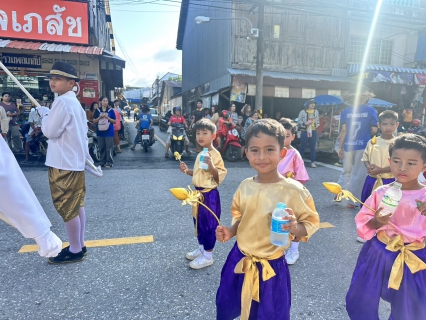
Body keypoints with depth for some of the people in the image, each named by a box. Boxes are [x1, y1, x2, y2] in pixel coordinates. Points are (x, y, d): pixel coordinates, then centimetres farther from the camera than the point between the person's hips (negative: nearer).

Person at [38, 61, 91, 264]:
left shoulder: (63, 102, -16)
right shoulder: (74, 102, 15)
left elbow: (50, 131, -17)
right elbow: (82, 132, 18)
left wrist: (44, 116, 0)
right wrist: (86, 155, 22)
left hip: (64, 163, -10)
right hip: (75, 161, 10)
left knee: (67, 208, 1)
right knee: (77, 205, 14)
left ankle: (75, 251, 13)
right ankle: (79, 246, 25)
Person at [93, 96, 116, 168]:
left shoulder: (111, 111, 3)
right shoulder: (97, 110, 7)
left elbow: (114, 121, 3)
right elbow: (94, 121, 7)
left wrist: (108, 117, -11)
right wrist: (100, 117, -9)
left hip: (109, 132, -2)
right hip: (100, 132, 2)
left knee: (109, 148, -4)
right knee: (101, 148, 7)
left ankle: (109, 162, 2)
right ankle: (102, 162, 17)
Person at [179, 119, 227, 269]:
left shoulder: (215, 154, -17)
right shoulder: (200, 154, 9)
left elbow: (220, 176, -20)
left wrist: (211, 165, -33)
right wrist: (187, 171, 7)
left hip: (209, 194, -9)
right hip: (199, 193, 9)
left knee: (209, 224, 5)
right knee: (198, 222, 19)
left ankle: (208, 256, 20)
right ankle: (201, 248, 39)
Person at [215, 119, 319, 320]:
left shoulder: (293, 190, -19)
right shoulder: (245, 186, -6)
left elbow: (311, 223, -10)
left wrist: (295, 227, -30)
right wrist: (230, 232, -8)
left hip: (271, 267, -4)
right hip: (239, 260, 5)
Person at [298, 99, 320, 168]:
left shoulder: (316, 111, 9)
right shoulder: (303, 112, -5)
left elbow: (318, 120, 18)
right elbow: (299, 121, -4)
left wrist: (318, 124, -2)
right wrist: (305, 123, -20)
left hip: (314, 132, 4)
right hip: (305, 131, -3)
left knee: (313, 147, 5)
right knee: (303, 147, 3)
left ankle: (312, 162, 11)